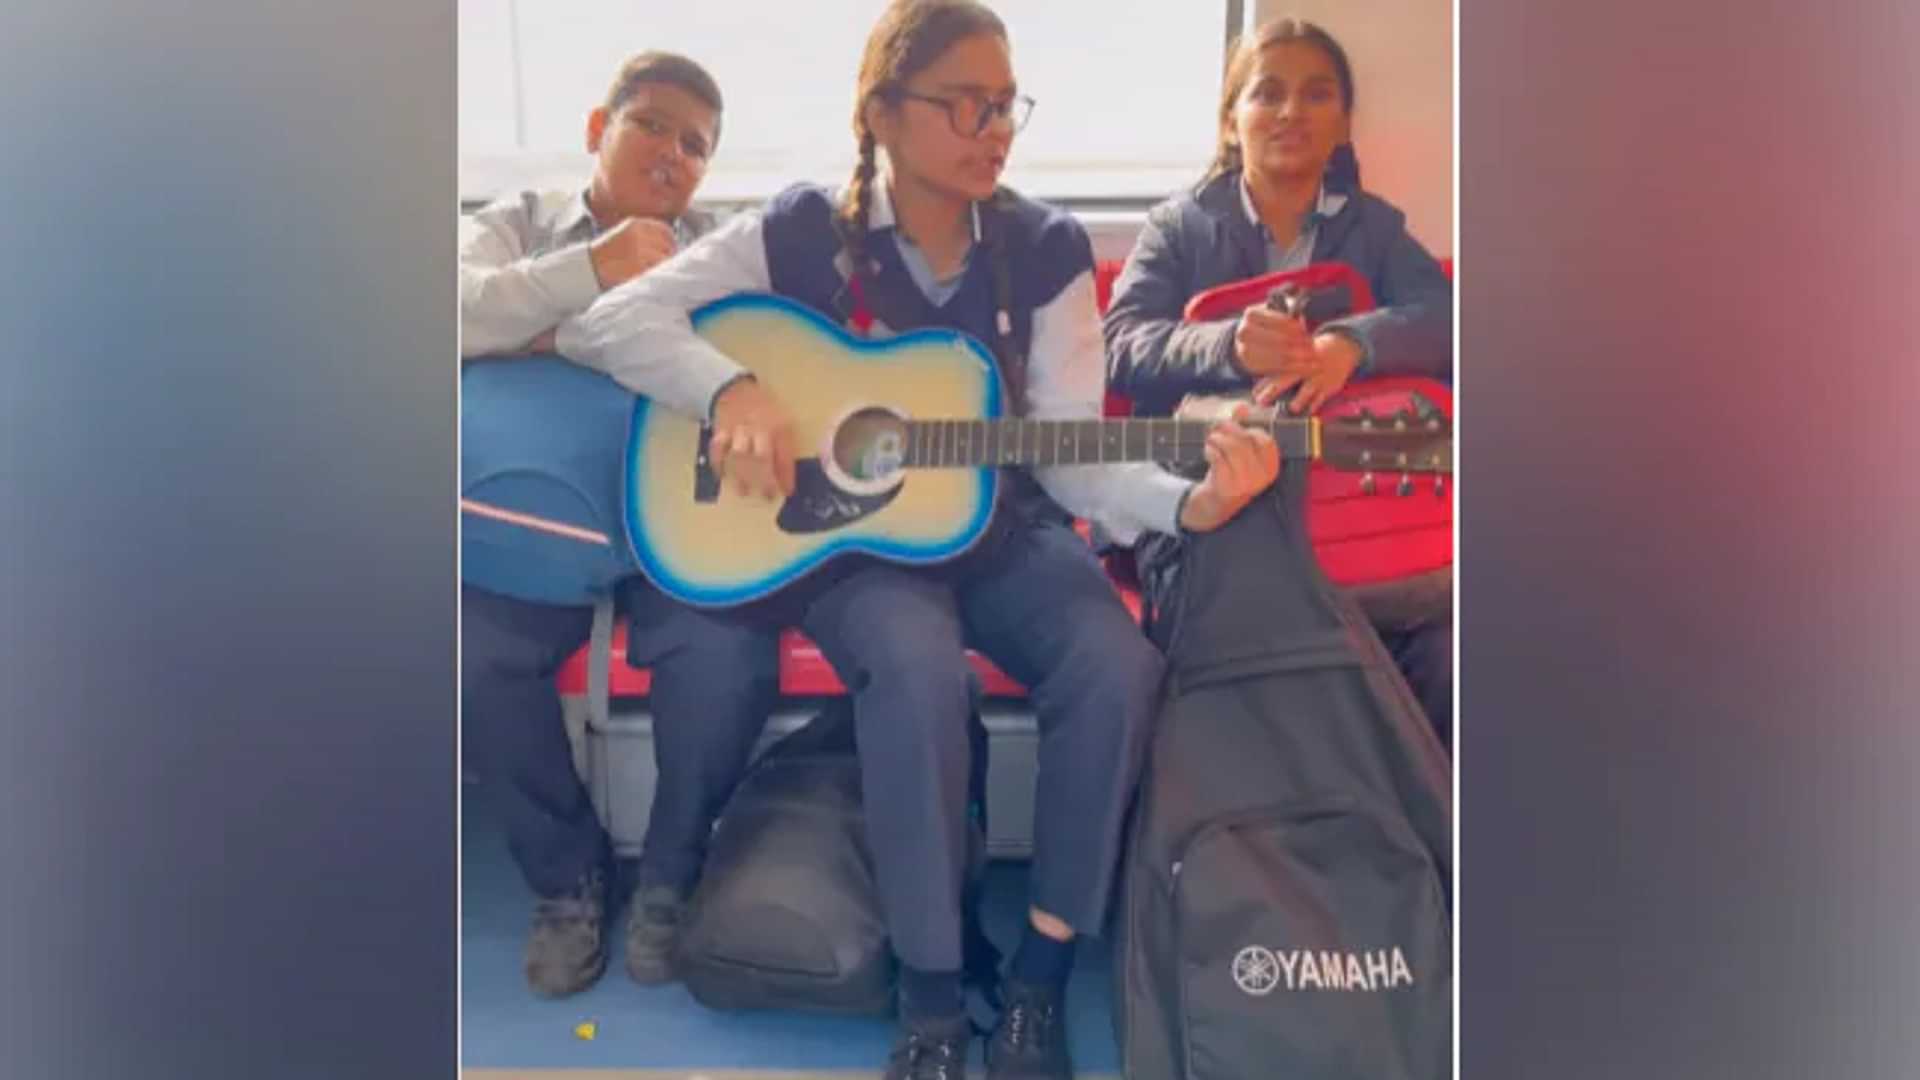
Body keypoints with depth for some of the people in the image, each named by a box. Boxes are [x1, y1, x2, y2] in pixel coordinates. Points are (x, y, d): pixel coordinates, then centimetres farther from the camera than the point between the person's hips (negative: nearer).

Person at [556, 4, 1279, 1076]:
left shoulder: (1046, 248, 1)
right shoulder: (802, 233, -4)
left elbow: (1067, 456, -6)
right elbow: (602, 319, -9)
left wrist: (1191, 503, -25)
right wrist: (732, 388, -26)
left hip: (1003, 529, 3)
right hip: (852, 540, -2)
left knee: (1120, 666, -26)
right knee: (921, 669, -34)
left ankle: (1041, 977, -6)